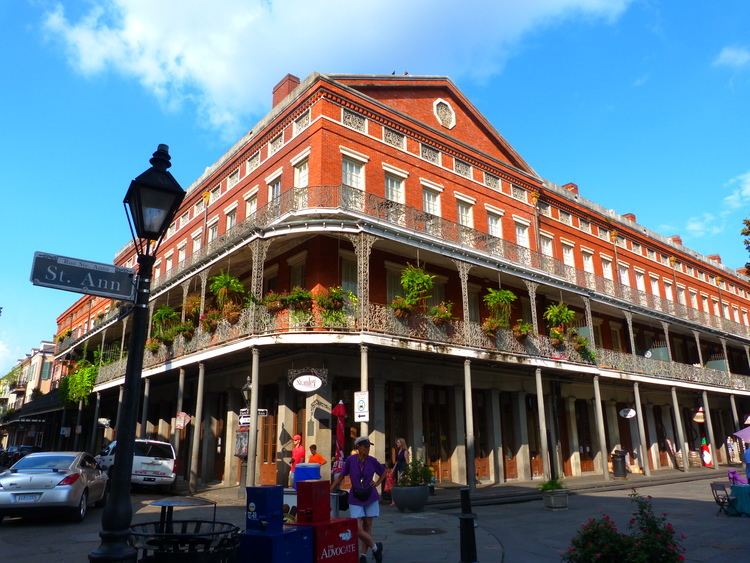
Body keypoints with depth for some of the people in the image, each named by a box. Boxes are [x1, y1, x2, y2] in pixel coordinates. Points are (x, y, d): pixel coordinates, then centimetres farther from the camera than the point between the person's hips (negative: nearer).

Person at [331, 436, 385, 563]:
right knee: (358, 529, -7)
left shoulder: (372, 461, -6)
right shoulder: (350, 460, -10)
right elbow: (341, 477, 1)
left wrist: (377, 483, 0)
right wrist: (329, 491, 0)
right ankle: (375, 546, 16)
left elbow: (383, 472, 13)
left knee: (367, 527, 7)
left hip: (371, 498, 1)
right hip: (355, 499, -1)